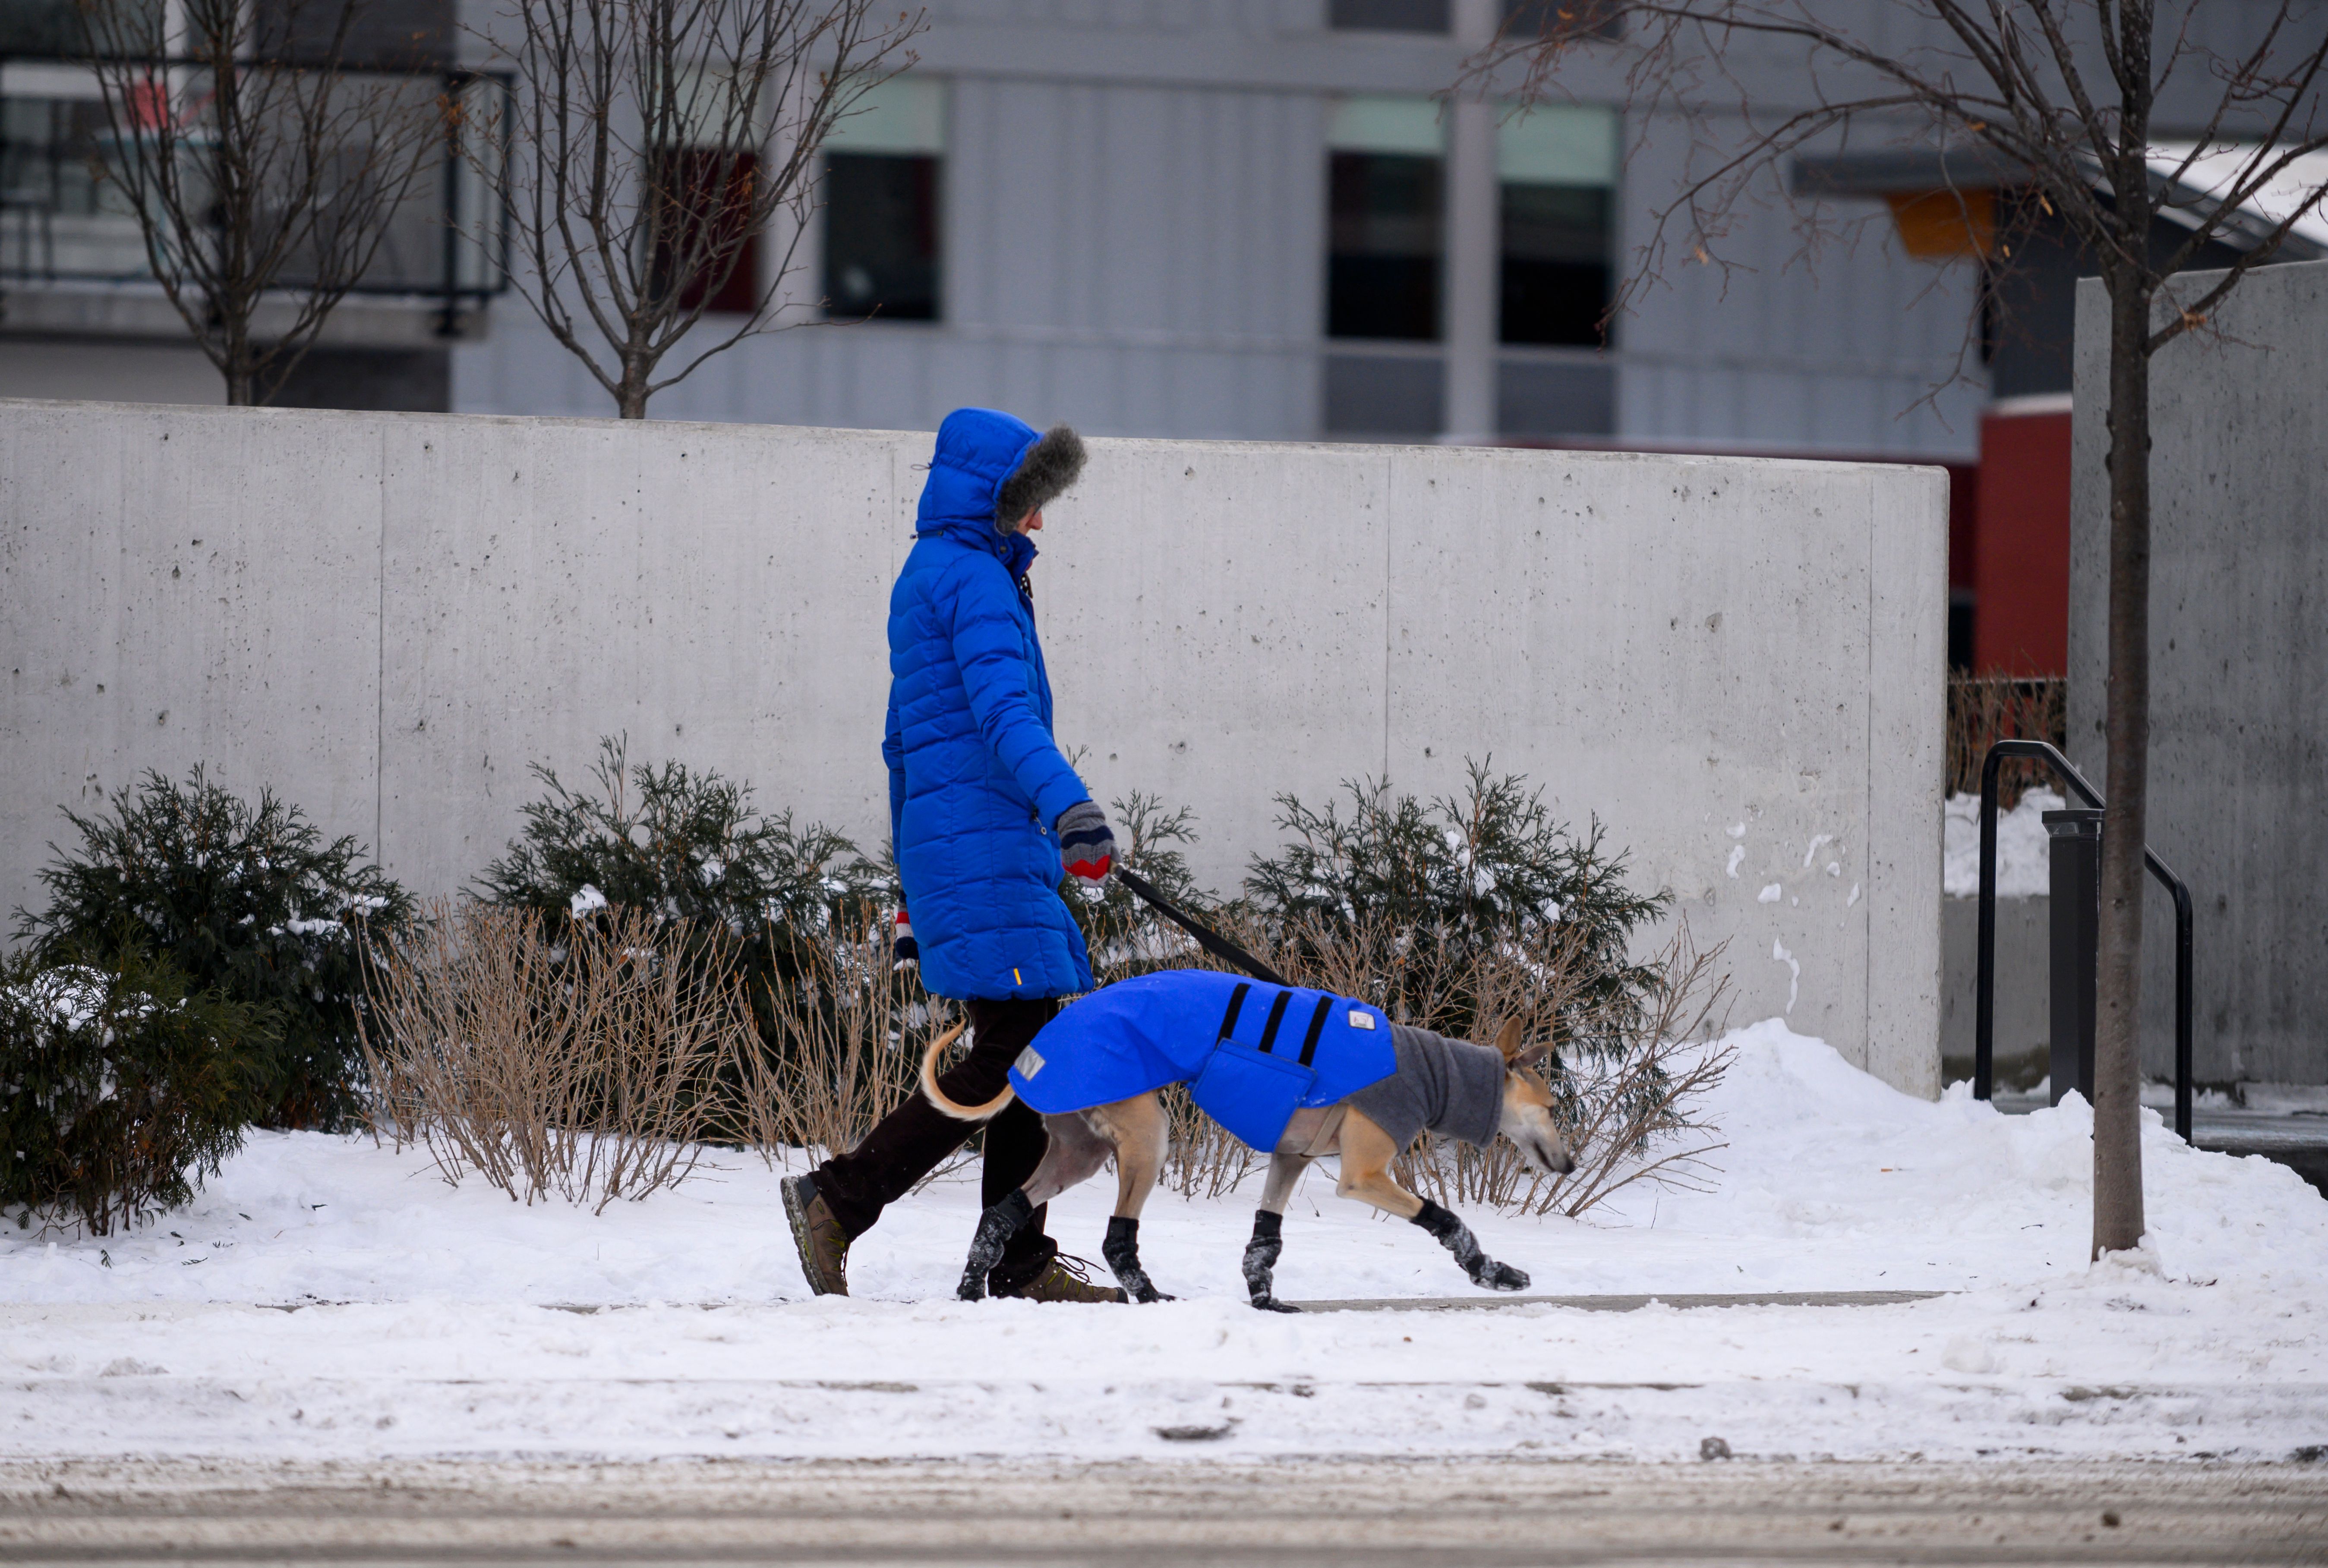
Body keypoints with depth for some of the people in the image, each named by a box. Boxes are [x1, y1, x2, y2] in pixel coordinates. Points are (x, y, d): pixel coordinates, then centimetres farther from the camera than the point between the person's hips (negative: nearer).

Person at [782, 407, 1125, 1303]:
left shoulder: (931, 575, 23)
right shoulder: (973, 576, -9)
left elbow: (904, 738, 27)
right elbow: (1001, 705, -24)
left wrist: (916, 878, 31)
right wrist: (1067, 805, -37)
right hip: (982, 845, -10)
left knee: (1033, 1045, 8)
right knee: (1010, 1054, -12)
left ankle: (1019, 1263, 6)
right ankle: (839, 1199, -11)